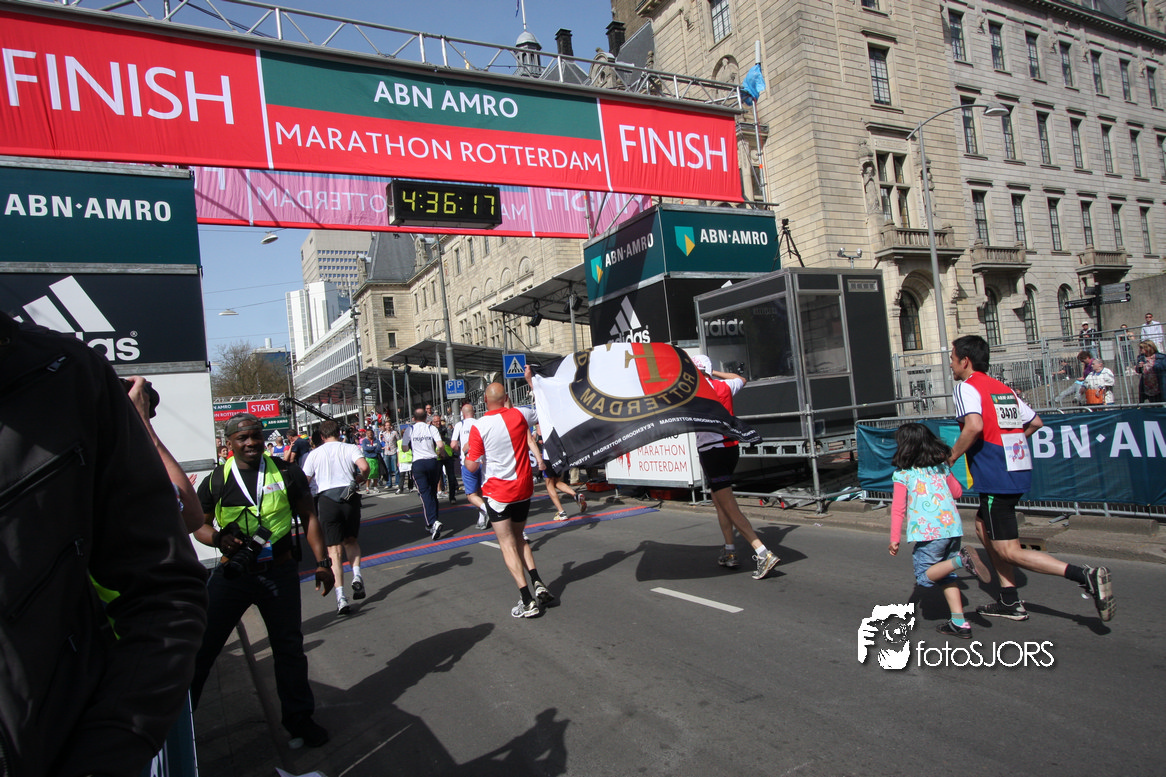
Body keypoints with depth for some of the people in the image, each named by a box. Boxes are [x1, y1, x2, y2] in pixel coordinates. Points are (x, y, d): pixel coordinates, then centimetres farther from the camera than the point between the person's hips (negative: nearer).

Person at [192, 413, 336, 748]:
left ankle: (299, 719, 28)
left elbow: (309, 517, 4)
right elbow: (200, 525, 9)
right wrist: (219, 539, -14)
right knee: (201, 645, 2)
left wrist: (322, 562, -2)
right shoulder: (215, 481, -2)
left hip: (279, 572, 1)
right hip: (232, 574, 0)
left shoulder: (287, 473, -2)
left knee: (289, 647, 11)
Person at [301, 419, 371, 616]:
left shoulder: (315, 453, 9)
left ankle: (341, 596, -7)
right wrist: (359, 480, 8)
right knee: (351, 540, 23)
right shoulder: (350, 448, 5)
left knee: (334, 548, 2)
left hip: (327, 498, -1)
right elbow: (365, 467, -12)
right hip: (350, 496, 1)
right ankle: (357, 574, -1)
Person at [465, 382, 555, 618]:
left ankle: (527, 600, -6)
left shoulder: (479, 426, -13)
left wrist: (467, 453, 11)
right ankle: (537, 583, 6)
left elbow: (472, 466, -12)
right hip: (523, 489, 4)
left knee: (507, 544, 0)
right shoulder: (519, 415, -3)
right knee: (518, 538, 21)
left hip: (497, 492, -4)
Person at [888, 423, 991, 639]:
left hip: (928, 531, -6)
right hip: (953, 527, 6)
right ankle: (959, 622, 10)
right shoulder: (942, 467, 13)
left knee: (925, 576, 4)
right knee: (946, 575, 18)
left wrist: (894, 538, 0)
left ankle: (961, 560, -21)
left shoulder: (902, 473, -1)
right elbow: (957, 492, 27)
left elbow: (898, 507, -4)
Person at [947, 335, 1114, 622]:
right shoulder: (1004, 389, 14)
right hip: (1019, 469, 9)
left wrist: (952, 456, -14)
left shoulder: (966, 386, -10)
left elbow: (974, 426, -27)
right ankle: (1010, 603, 24)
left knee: (1009, 552, -2)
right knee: (983, 526, 22)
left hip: (996, 478, -9)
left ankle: (1085, 576, -15)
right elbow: (1035, 422, 20)